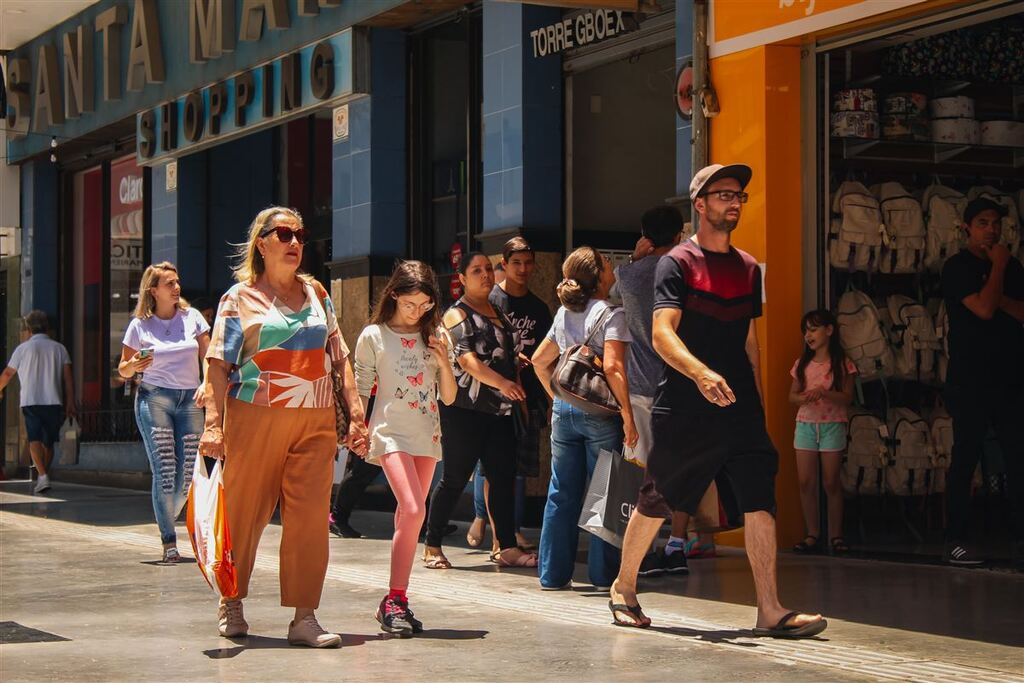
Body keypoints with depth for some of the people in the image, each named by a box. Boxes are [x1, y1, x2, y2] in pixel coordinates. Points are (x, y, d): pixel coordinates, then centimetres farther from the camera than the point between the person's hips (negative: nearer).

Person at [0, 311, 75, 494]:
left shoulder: (23, 348, 3)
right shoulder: (59, 348, 10)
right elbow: (68, 377, 2)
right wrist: (70, 403, 2)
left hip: (31, 402, -3)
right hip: (54, 402, 3)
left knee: (35, 440, -8)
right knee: (48, 442, 13)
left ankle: (42, 475, -27)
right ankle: (42, 479, 21)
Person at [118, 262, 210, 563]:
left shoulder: (192, 317, 8)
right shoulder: (140, 325, 3)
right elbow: (123, 370, 10)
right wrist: (134, 365, -12)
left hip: (190, 401, 3)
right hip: (154, 399, -2)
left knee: (188, 473, -2)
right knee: (164, 471, -11)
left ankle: (166, 520, 25)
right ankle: (169, 541, -6)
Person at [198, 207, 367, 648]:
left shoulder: (317, 294, 15)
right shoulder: (240, 298, 4)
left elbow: (340, 358, 16)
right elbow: (219, 365, -2)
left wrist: (356, 413, 6)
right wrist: (213, 423, -12)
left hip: (316, 421, 3)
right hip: (256, 417, -3)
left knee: (310, 516, -5)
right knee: (245, 513, 5)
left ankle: (304, 618, -1)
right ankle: (231, 604, 24)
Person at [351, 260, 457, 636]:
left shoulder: (433, 336, 10)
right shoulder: (374, 336, 0)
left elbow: (449, 397, 11)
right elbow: (361, 390, 5)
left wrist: (443, 361, -4)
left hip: (427, 436, 5)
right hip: (391, 432, -4)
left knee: (409, 519, 5)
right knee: (413, 511, -21)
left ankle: (396, 602, 11)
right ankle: (394, 600, -15)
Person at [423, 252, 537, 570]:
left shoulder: (498, 313, 17)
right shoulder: (457, 314, -5)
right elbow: (466, 359, -19)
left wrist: (518, 392, 17)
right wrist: (502, 382, -32)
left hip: (500, 410, 7)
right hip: (464, 409, -7)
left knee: (504, 477, 3)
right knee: (455, 478, -3)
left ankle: (507, 547, 5)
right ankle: (432, 546, 6)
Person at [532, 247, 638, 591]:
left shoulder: (564, 314, 11)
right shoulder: (611, 314, -10)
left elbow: (539, 360, 16)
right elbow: (612, 368, -20)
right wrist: (628, 416, -16)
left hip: (564, 408, 6)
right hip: (599, 412, -6)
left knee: (562, 494, 10)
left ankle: (554, 574, 12)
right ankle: (603, 574, 6)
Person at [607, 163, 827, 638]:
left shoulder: (748, 268, 15)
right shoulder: (678, 262, -4)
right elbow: (661, 334, -16)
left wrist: (758, 402, 16)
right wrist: (700, 373, -33)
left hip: (739, 408, 5)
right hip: (683, 408, -4)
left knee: (760, 499, -10)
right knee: (657, 501, 7)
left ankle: (770, 611, -12)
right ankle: (624, 588, 28)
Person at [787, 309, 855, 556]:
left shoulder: (842, 364, -2)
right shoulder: (802, 364, 10)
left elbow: (847, 398, -8)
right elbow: (792, 395, 11)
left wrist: (823, 392, -23)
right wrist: (804, 397, -11)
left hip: (832, 425, -4)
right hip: (805, 424, 4)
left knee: (831, 482, -2)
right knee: (805, 482, -1)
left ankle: (835, 535, 7)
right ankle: (812, 534, 5)